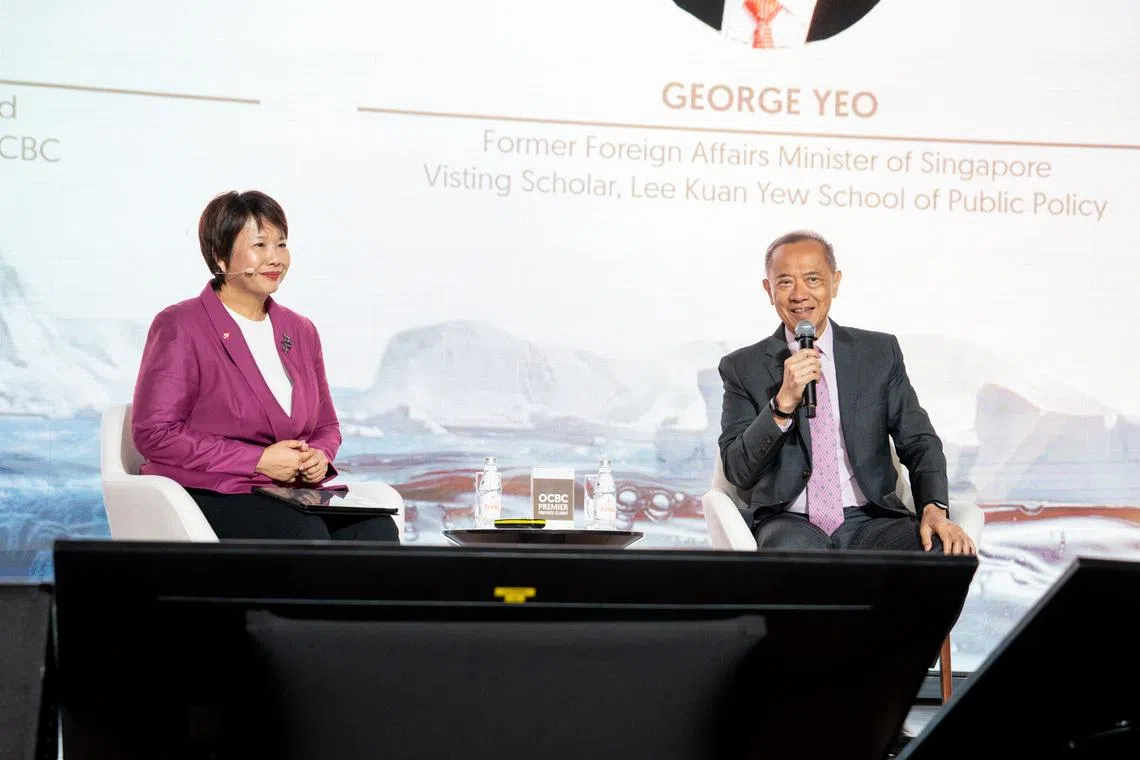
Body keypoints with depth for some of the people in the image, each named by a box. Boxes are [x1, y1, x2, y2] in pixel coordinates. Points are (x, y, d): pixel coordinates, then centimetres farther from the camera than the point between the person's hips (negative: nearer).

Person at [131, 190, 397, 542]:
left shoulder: (301, 331, 18)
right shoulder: (180, 328, -1)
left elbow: (325, 426, 25)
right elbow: (154, 433, -9)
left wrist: (319, 457, -2)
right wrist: (259, 461, -14)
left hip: (291, 496, 6)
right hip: (207, 497, -6)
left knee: (377, 529, -25)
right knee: (306, 533, -35)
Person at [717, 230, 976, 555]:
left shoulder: (880, 352, 11)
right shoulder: (743, 367, 6)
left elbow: (919, 441, 9)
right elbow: (738, 471, -1)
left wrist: (934, 509, -11)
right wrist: (783, 403, -16)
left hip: (870, 518, 3)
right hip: (789, 523, -3)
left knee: (951, 553, -26)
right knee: (789, 553, -39)